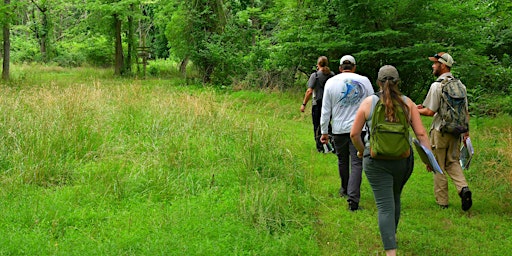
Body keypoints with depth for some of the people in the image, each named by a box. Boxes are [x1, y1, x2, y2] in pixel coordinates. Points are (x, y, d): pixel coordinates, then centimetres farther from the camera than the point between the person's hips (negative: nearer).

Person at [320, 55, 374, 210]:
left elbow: (326, 110, 4)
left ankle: (345, 190, 39)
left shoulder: (331, 82, 2)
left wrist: (324, 131, 11)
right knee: (357, 163, -4)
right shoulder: (364, 81, 1)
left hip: (339, 129, 2)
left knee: (342, 160, 20)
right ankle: (353, 199, -14)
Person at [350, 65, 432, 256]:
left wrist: (361, 150, 14)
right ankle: (392, 235, 46)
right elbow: (421, 133, -6)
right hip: (403, 160, 3)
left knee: (385, 206, -2)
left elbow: (354, 134, -3)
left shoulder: (368, 103, -5)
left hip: (376, 161, -3)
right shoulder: (407, 103, -2)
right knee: (395, 198, 26)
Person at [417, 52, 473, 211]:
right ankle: (463, 188, -9)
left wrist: (415, 110, 2)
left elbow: (430, 112, -14)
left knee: (439, 167, 4)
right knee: (453, 162, 16)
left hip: (440, 131, -6)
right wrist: (466, 131, 17)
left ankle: (442, 201, 9)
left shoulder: (437, 85, -14)